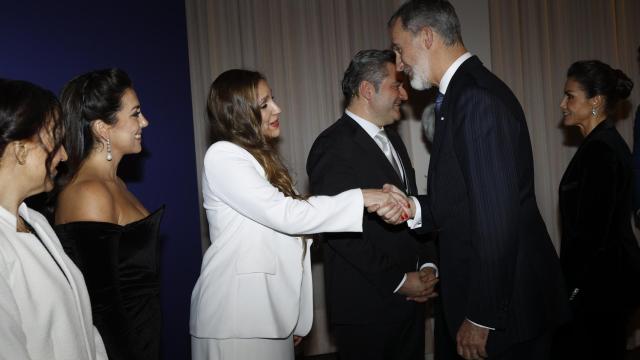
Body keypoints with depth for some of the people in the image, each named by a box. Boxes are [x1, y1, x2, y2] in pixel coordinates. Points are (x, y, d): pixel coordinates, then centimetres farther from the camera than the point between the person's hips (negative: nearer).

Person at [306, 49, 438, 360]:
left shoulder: (391, 139, 15)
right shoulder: (333, 147, -13)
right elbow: (339, 231, -19)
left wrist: (428, 265, 1)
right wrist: (397, 282, -14)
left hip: (411, 297, 8)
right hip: (366, 306, -8)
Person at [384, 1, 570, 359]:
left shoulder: (477, 98, -20)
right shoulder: (463, 92, 11)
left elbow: (496, 216, -24)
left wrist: (481, 316, -20)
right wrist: (414, 209, -1)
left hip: (505, 303, -9)